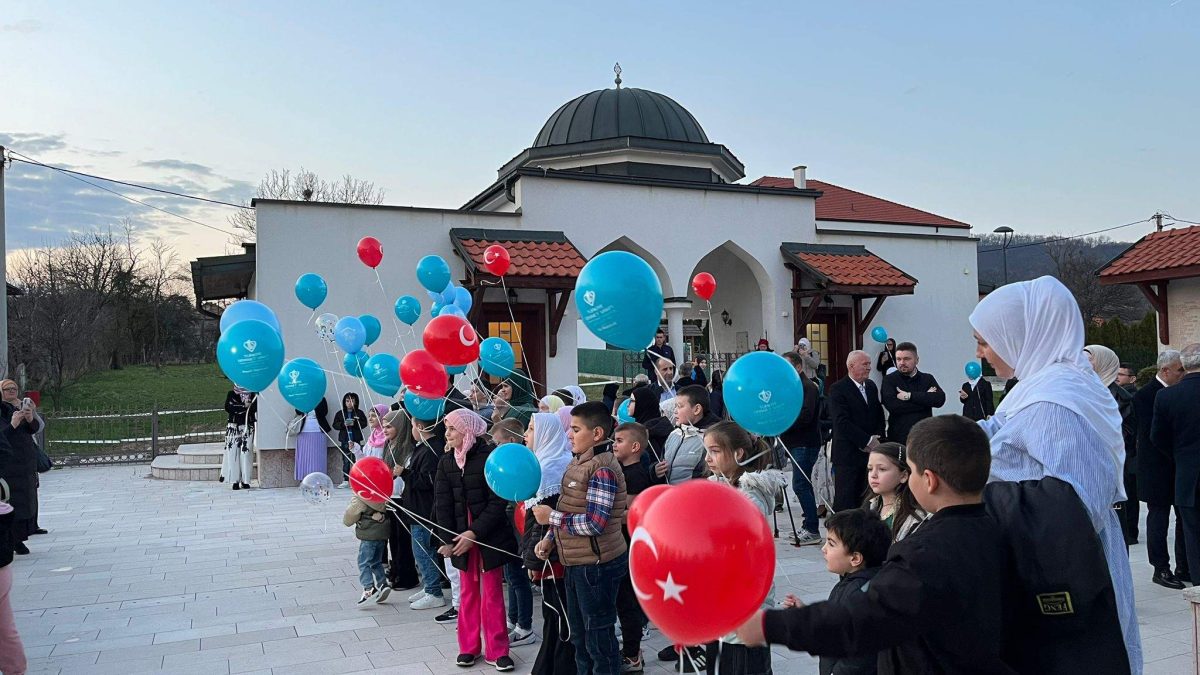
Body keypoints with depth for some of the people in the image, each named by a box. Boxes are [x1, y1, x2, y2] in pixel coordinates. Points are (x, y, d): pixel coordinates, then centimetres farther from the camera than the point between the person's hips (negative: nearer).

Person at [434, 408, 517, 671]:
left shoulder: (490, 456, -13)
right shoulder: (446, 462, 4)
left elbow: (498, 501, -14)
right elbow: (443, 503, 1)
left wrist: (475, 533, -18)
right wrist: (447, 539, -9)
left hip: (490, 536, -4)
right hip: (461, 537, 4)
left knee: (492, 593, 3)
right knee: (468, 593, 12)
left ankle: (497, 650, 13)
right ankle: (469, 647, 23)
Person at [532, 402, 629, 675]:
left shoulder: (602, 469, -21)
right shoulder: (579, 462, 9)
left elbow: (594, 523, -27)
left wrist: (551, 517, -18)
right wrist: (550, 538, 8)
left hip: (597, 565, -9)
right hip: (576, 562, 9)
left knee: (598, 637, 4)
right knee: (579, 634, 21)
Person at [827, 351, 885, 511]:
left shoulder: (871, 386, 13)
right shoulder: (838, 389, -10)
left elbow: (879, 414, 18)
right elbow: (842, 422, -17)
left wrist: (877, 437, 0)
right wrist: (867, 441, -15)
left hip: (870, 451, 6)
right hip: (848, 454, -6)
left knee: (865, 498, 7)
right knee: (845, 499, -2)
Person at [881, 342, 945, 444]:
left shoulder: (928, 378, 8)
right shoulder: (889, 379, 1)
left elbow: (940, 399, -9)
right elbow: (892, 405, -16)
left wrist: (910, 396, -15)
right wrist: (925, 398, -9)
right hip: (898, 437, -2)